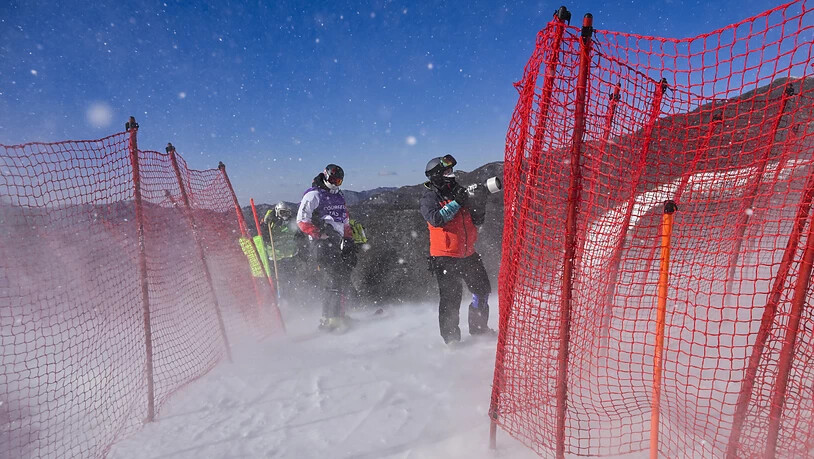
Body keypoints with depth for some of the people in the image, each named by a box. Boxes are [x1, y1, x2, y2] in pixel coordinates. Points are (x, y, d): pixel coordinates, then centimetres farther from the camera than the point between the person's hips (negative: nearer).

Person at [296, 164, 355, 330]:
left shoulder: (339, 198, 23)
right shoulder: (313, 195, -2)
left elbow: (345, 223, 28)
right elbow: (302, 220, -11)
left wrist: (349, 242, 18)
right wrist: (321, 232, -17)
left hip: (337, 243, 8)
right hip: (322, 243, -8)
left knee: (343, 276, 4)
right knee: (334, 280, -15)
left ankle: (337, 315, 11)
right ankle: (329, 319, -13)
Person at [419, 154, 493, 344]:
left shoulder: (458, 192, 11)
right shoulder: (429, 197, -6)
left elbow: (478, 220, 10)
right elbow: (436, 219, -25)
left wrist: (481, 199, -5)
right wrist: (456, 202, -25)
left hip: (468, 253, 7)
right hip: (445, 256, -7)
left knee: (483, 289, 13)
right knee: (451, 297, -8)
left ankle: (478, 328, 32)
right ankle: (451, 337, 6)